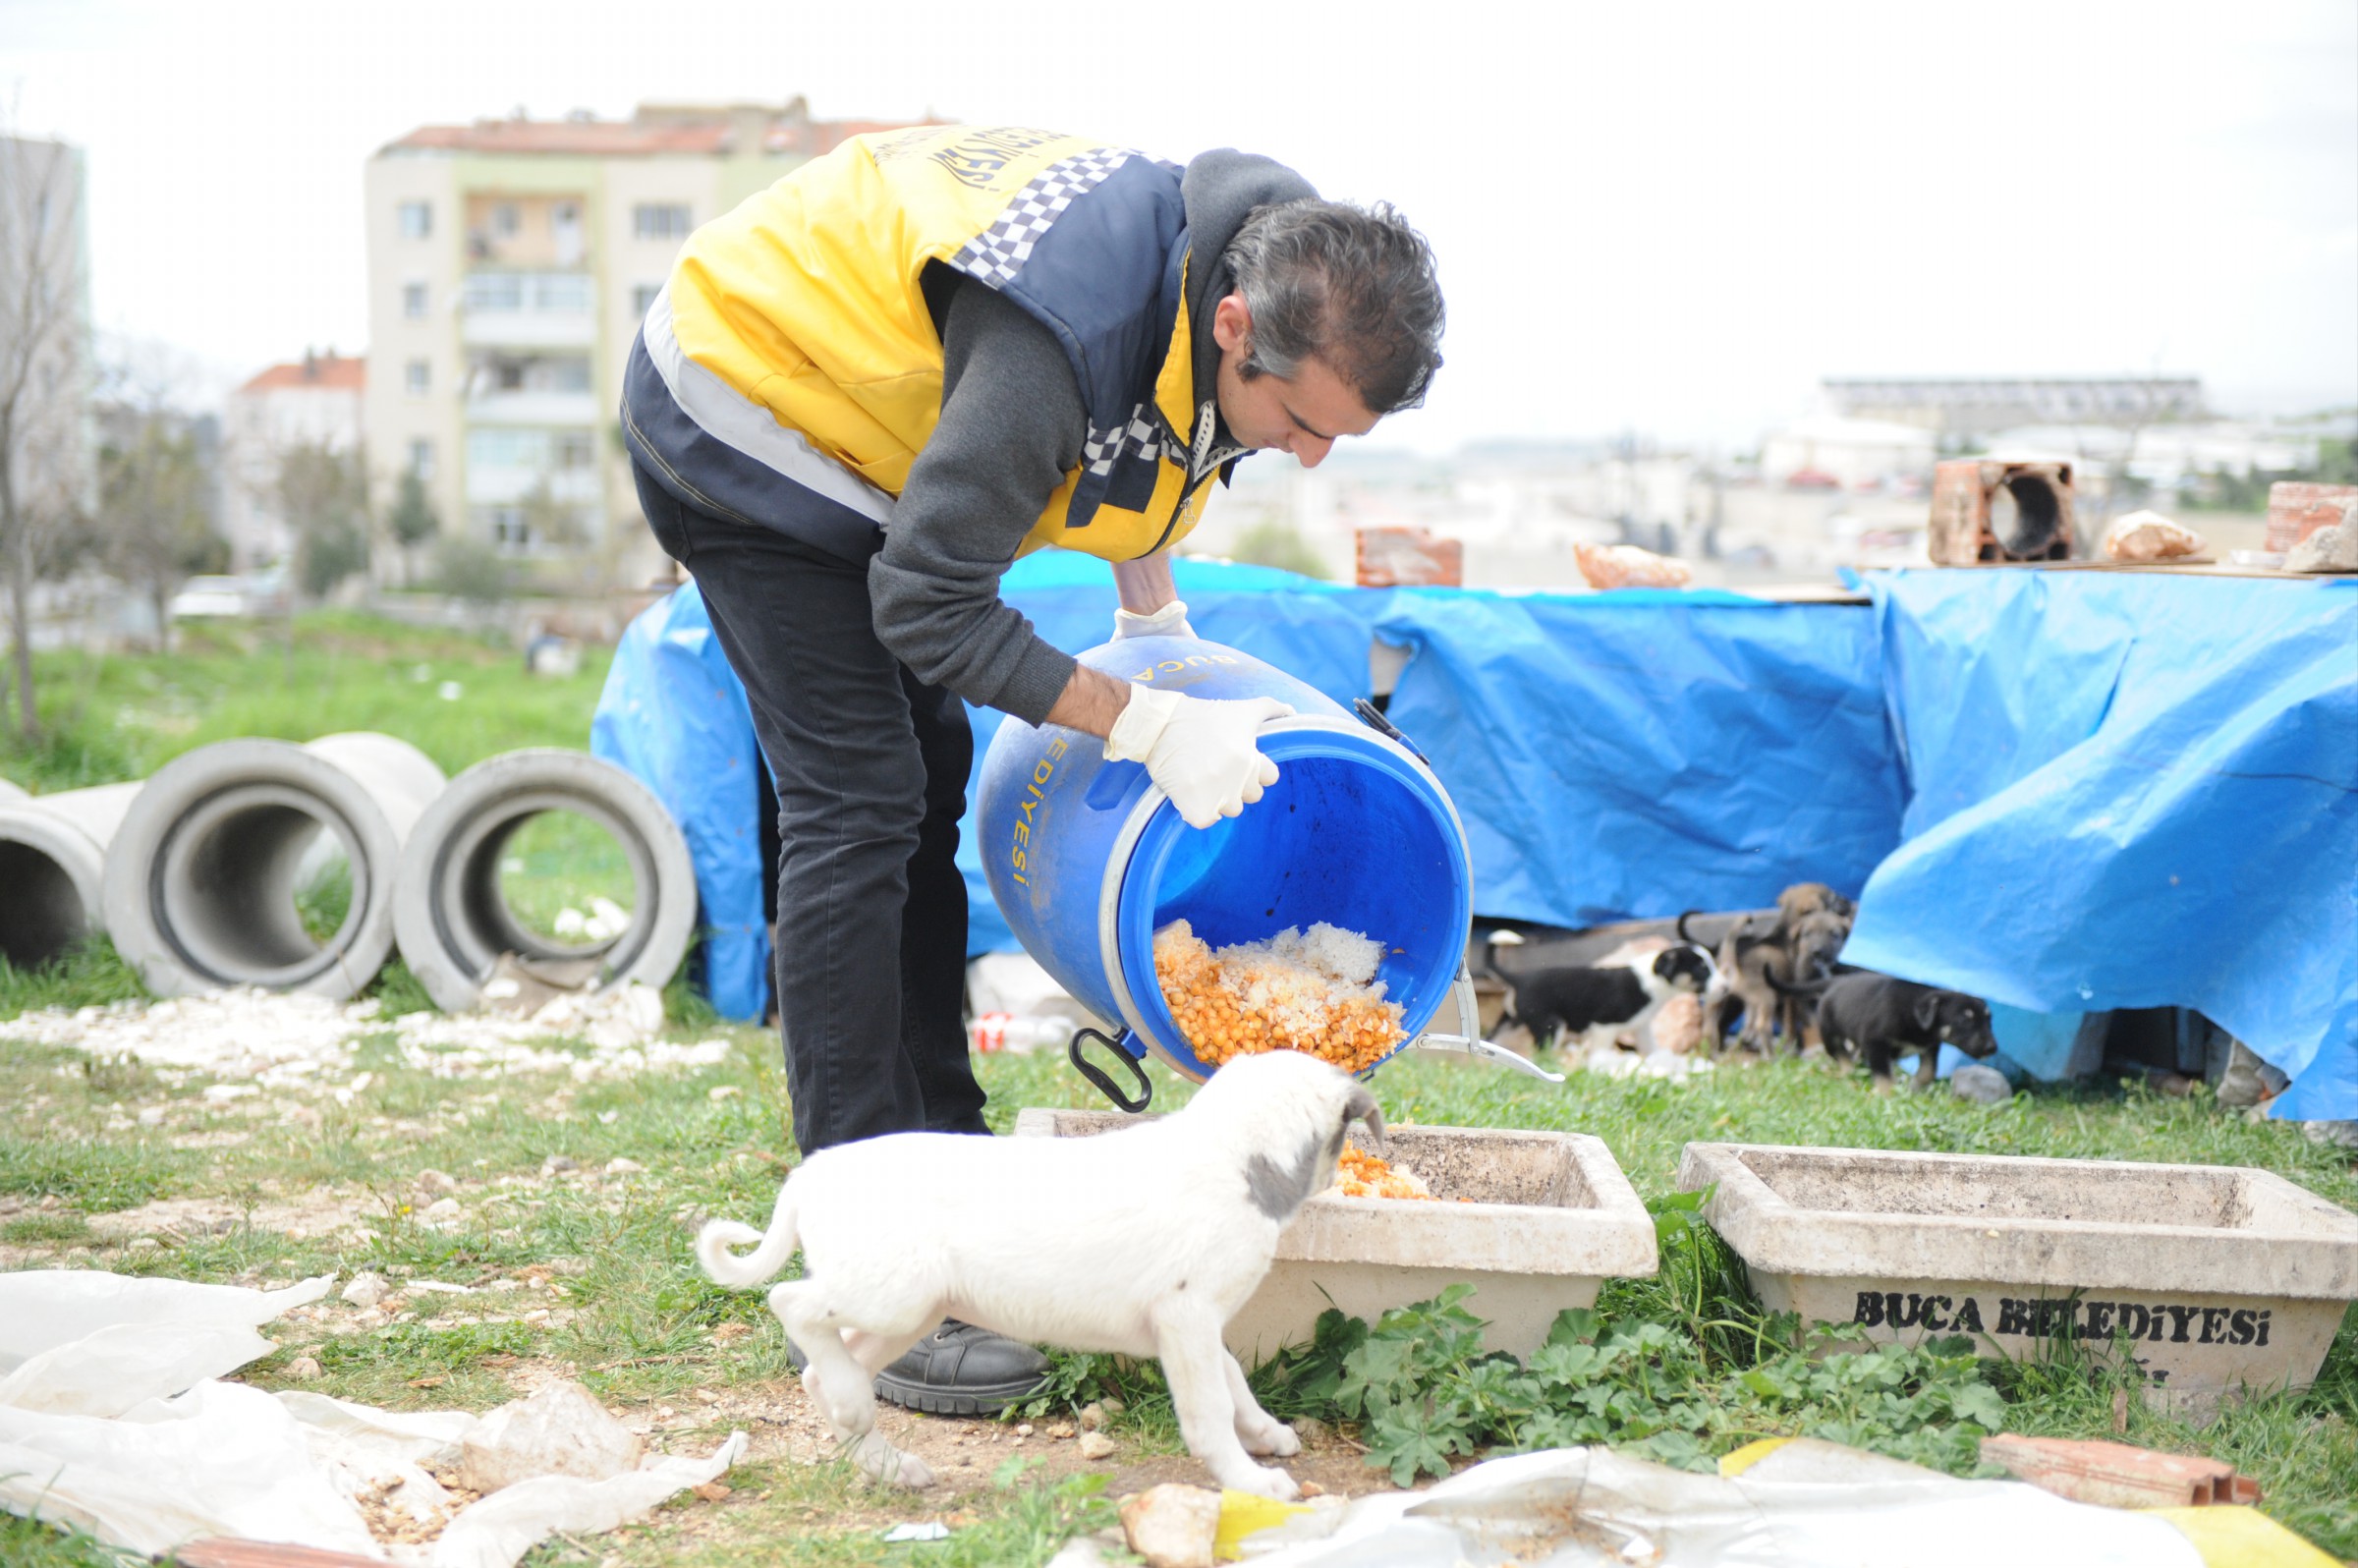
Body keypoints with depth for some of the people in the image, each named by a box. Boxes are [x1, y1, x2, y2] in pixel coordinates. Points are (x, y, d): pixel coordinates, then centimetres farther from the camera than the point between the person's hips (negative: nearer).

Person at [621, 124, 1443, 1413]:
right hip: (736, 413, -9)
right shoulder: (1064, 340, -39)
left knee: (929, 787, 9)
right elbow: (929, 607, -32)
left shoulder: (1257, 257, -12)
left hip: (850, 428, 9)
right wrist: (1148, 728, -30)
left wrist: (1151, 612, 6)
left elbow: (1131, 432, 11)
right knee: (860, 805, -15)